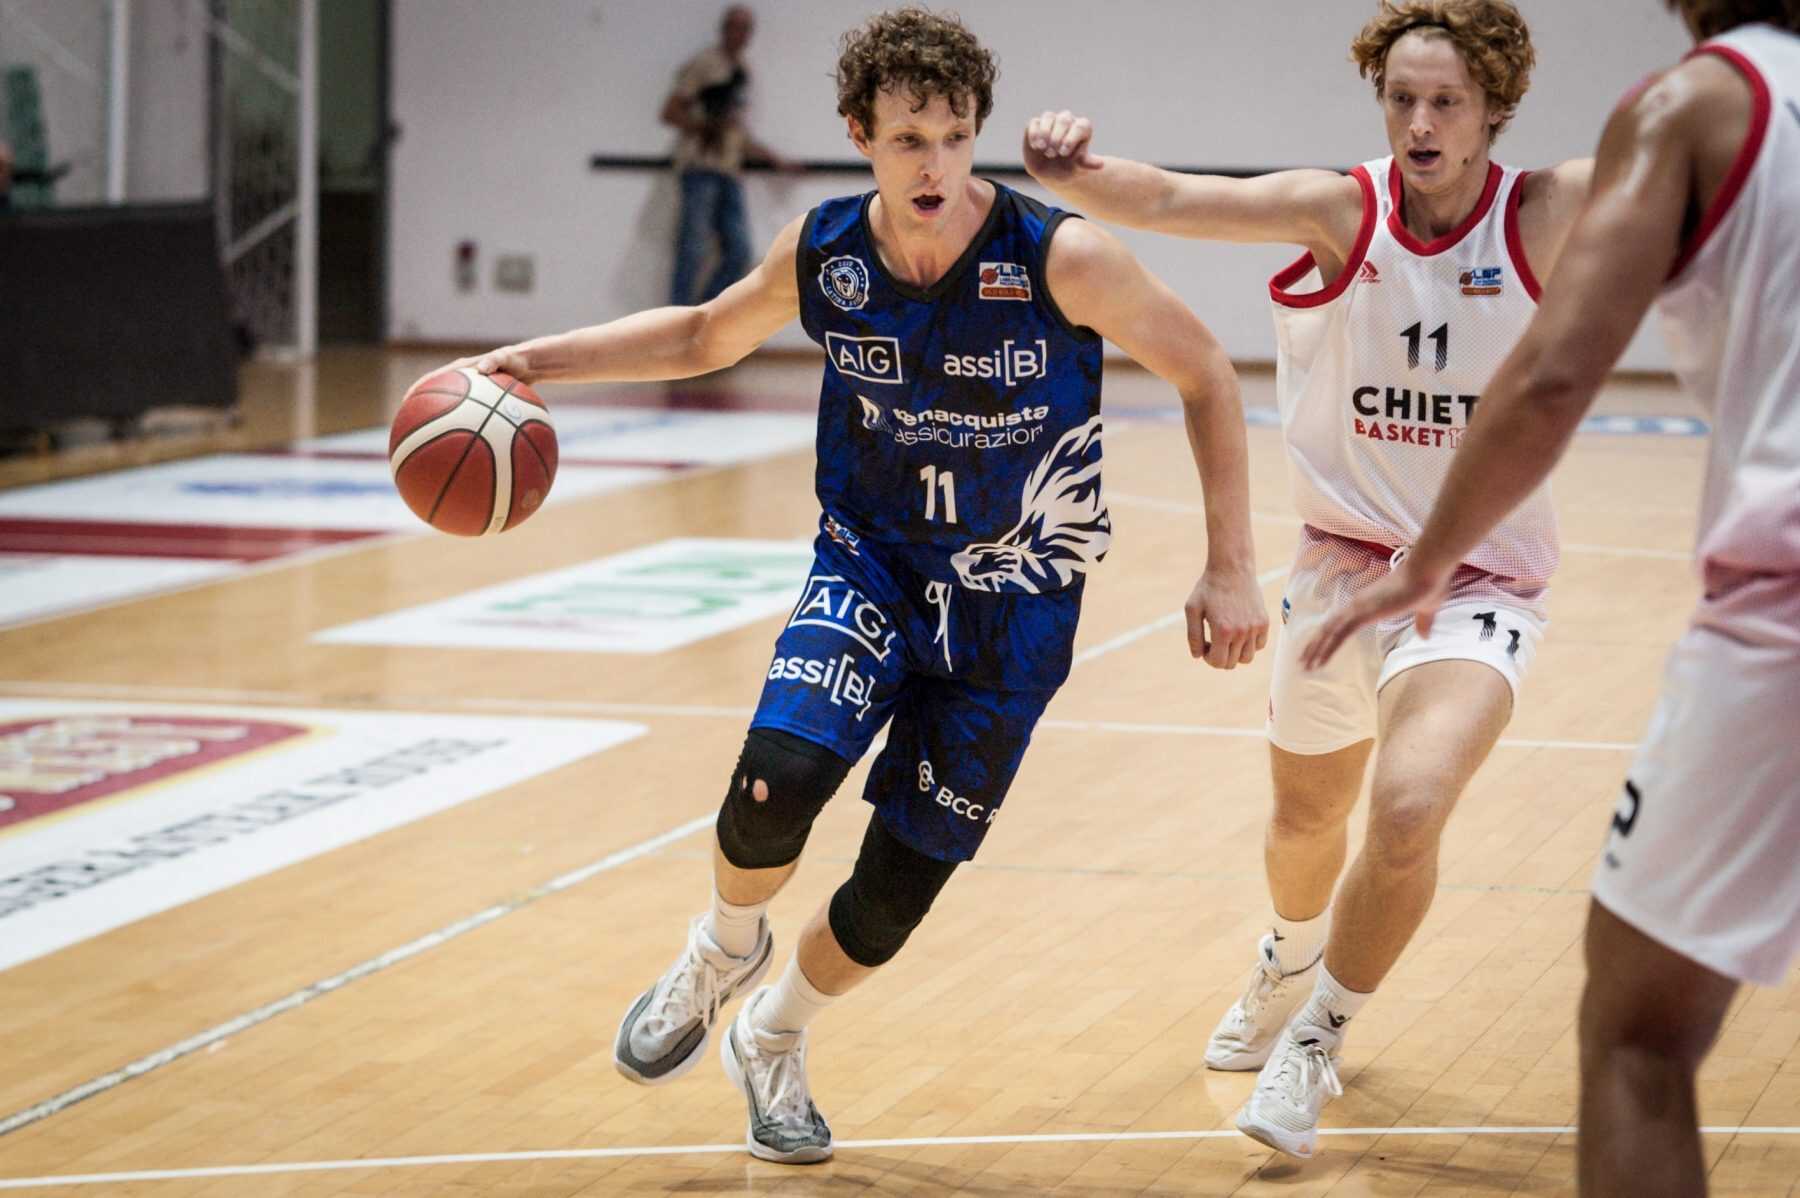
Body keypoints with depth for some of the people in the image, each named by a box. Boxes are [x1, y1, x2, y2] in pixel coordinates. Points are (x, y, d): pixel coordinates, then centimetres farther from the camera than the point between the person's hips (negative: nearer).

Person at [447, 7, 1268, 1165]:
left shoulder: (1063, 259, -22)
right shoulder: (822, 252, -10)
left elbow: (1207, 374, -10)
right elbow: (705, 336, 11)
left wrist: (1231, 569, -11)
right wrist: (537, 360, 1)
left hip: (1012, 603, -1)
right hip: (869, 563, 2)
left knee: (896, 895, 2)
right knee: (777, 778, -27)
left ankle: (773, 1039, 34)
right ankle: (726, 949, 7)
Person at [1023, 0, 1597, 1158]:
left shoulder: (1547, 216, -15)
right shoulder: (1340, 210, -14)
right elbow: (1162, 200, -26)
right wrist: (1081, 169, -46)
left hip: (1478, 586, -3)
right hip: (1339, 568, 3)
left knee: (1408, 809, -26)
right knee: (1306, 822, 22)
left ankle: (1315, 1042, 0)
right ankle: (1290, 965, 59)